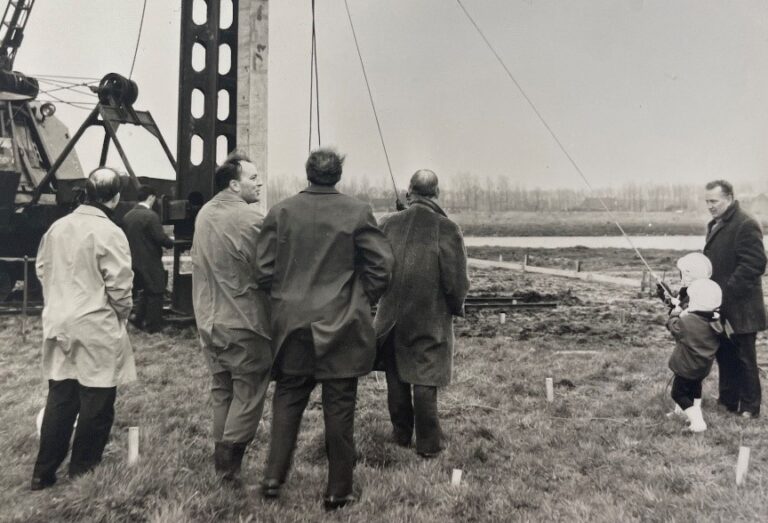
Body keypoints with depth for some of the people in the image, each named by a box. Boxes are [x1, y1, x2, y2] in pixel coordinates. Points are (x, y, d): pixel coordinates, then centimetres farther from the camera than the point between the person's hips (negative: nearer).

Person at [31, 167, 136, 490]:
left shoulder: (57, 227, 4)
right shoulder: (110, 233, -16)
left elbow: (42, 269, 13)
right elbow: (119, 286, -16)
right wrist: (122, 315, 2)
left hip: (59, 326, 7)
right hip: (97, 330, -7)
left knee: (59, 401, 17)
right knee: (96, 405, 8)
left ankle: (44, 473, 25)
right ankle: (83, 472, 19)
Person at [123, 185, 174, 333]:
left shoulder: (127, 216, 3)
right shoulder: (150, 215, -19)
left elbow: (126, 237, 9)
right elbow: (161, 238, -19)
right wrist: (172, 242, 0)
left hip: (135, 261, 7)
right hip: (151, 262, -7)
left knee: (142, 291, 21)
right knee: (154, 293, 5)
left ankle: (139, 320, 27)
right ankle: (153, 325, 11)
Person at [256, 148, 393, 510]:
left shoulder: (280, 212, -1)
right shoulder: (357, 212, -7)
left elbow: (264, 270, -1)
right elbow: (381, 265, -8)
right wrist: (363, 302, 7)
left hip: (291, 324, 2)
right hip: (341, 327, -2)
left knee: (287, 400, 18)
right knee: (339, 407, 7)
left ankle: (273, 478, 21)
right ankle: (338, 492, 18)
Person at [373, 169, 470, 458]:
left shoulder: (389, 224, -3)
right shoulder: (446, 228, -13)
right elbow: (456, 278, -12)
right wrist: (457, 307, 6)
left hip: (392, 315, 3)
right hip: (431, 318, -3)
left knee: (396, 377, 16)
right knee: (424, 380, 5)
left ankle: (401, 434, 30)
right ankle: (428, 442, 15)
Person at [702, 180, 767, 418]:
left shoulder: (746, 225, -15)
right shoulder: (715, 225, 13)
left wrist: (726, 293, -23)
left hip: (740, 309, -9)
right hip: (720, 308, 9)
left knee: (744, 359, 4)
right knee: (724, 355, 17)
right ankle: (728, 400, 29)